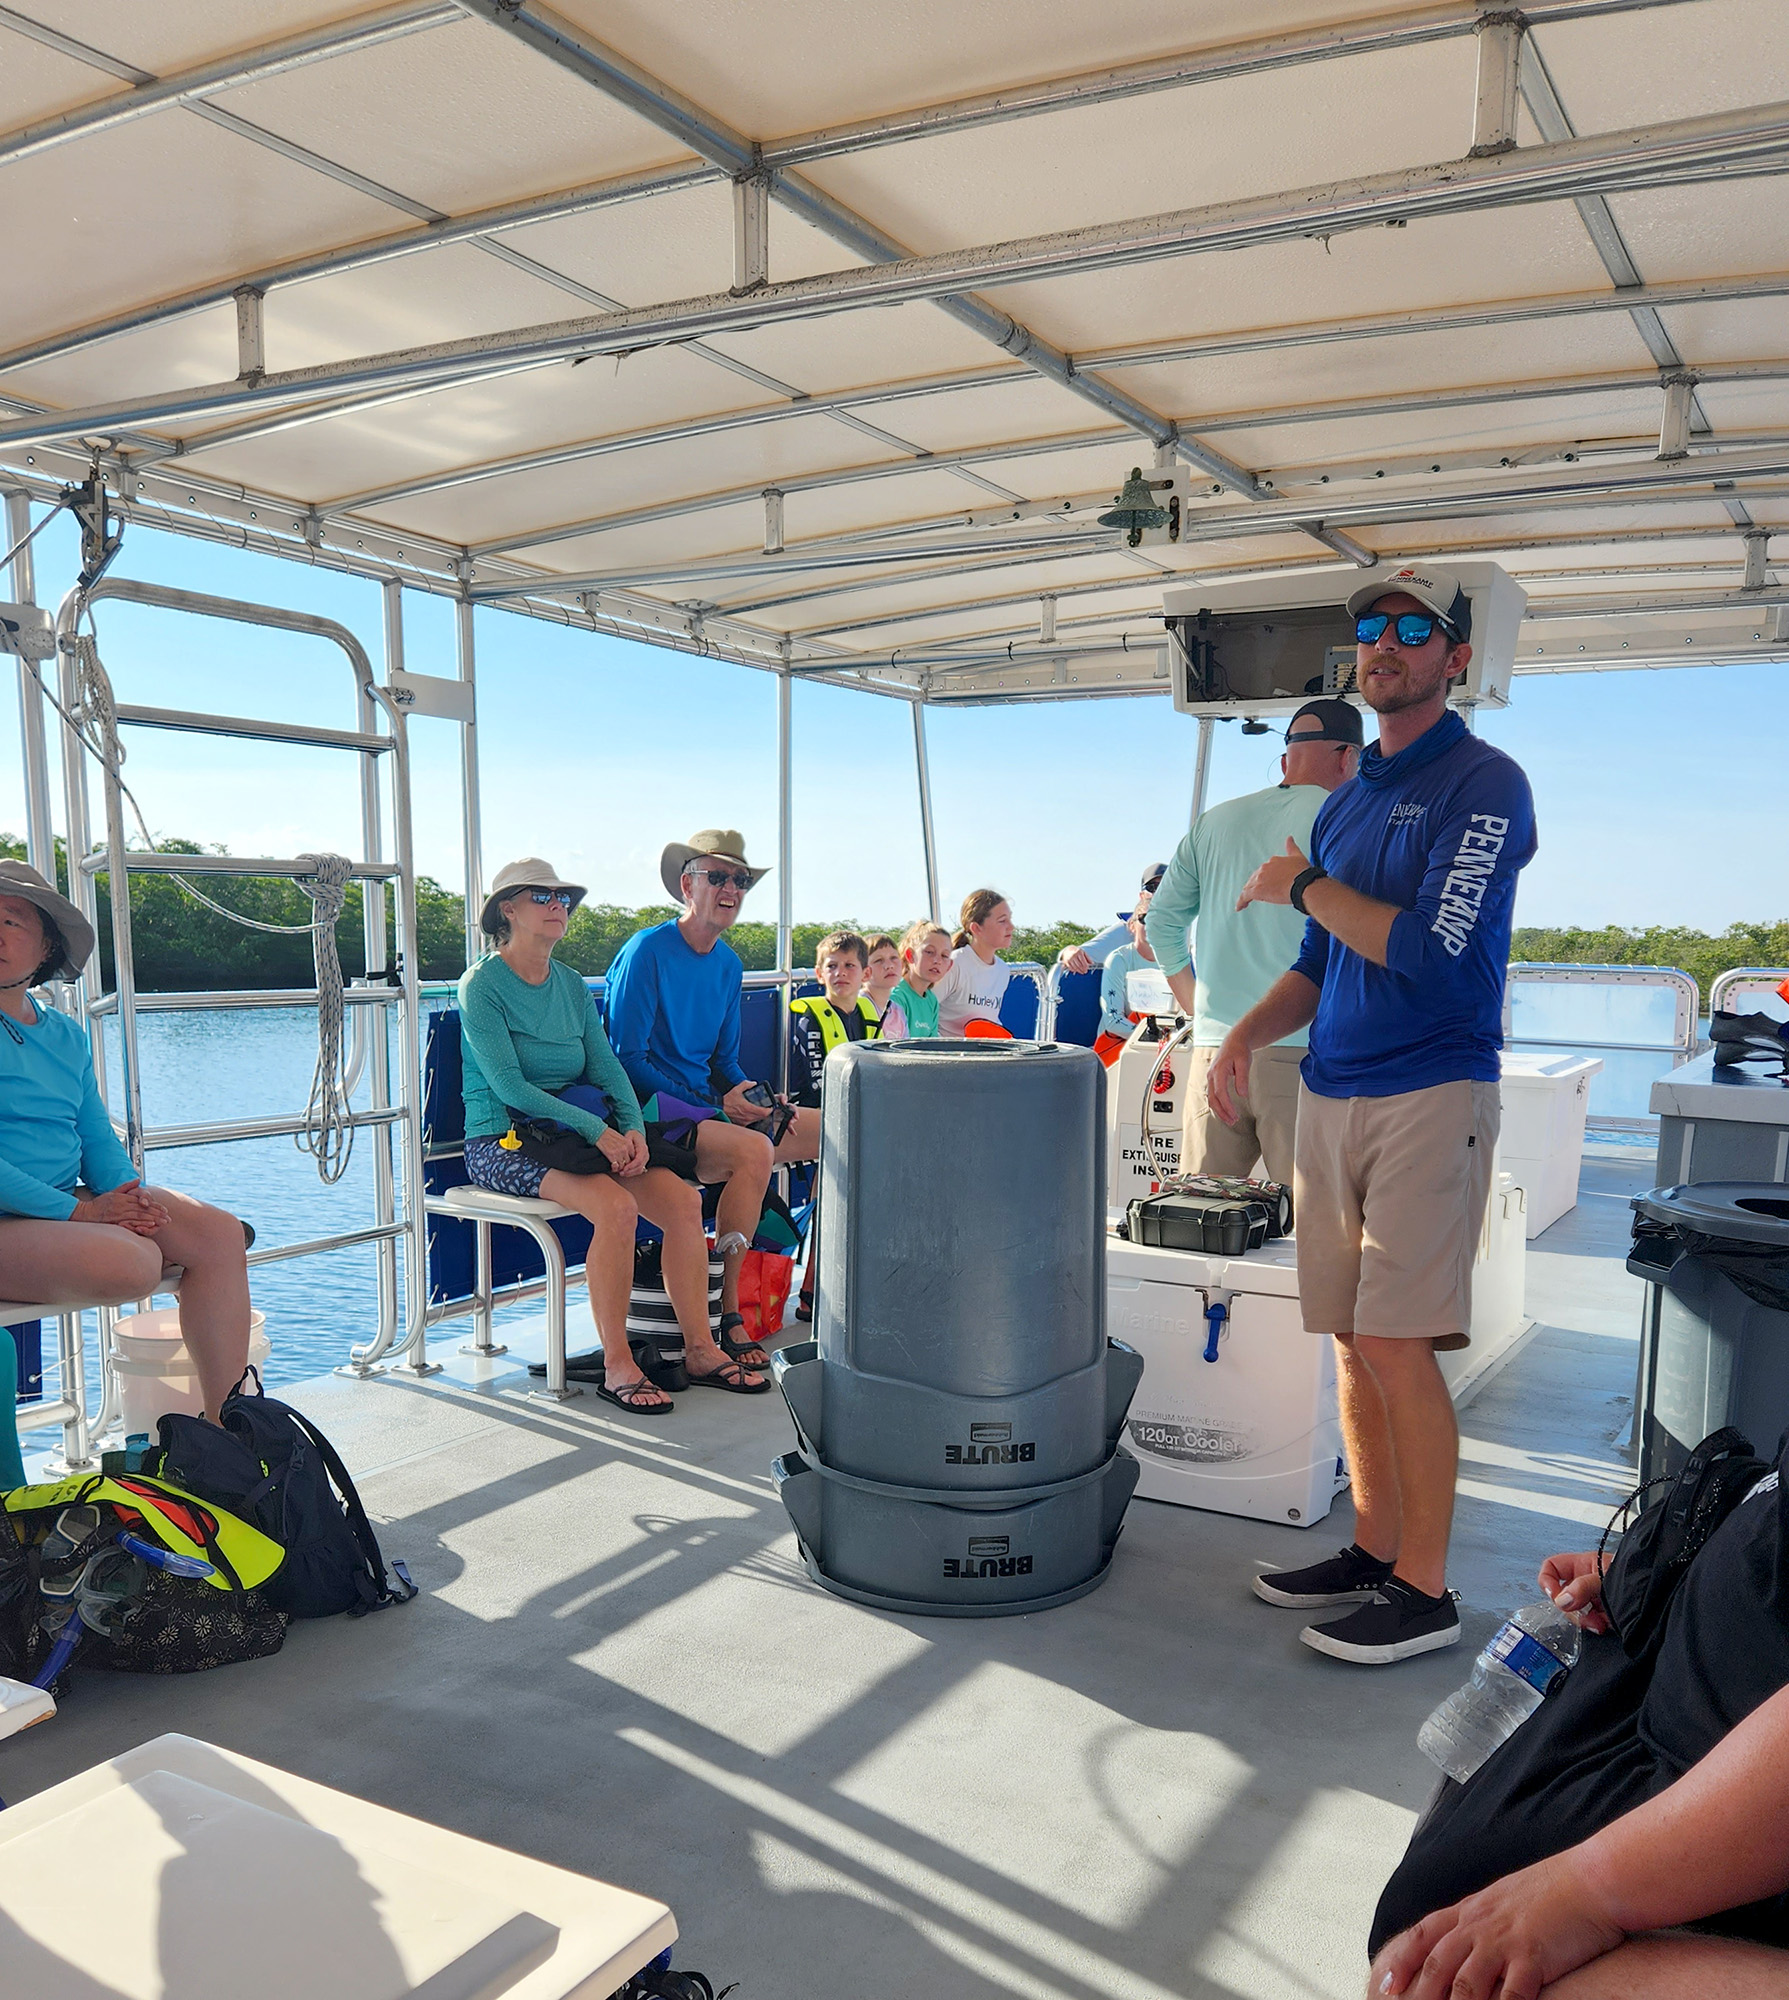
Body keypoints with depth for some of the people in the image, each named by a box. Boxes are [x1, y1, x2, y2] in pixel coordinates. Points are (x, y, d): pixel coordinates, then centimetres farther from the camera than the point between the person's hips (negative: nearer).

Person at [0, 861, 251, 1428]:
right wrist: (78, 1211, -20)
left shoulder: (66, 1035, 15)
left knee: (218, 1234, -9)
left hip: (70, 1203, 8)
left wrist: (126, 1197, -8)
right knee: (131, 1260, -33)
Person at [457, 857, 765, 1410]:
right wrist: (596, 1130, -24)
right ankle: (616, 1366, -19)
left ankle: (700, 1349, -7)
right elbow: (509, 1086, -16)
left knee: (683, 1198, -16)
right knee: (616, 1206, -31)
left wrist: (633, 1128, -13)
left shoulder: (572, 986, 13)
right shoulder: (481, 985, -7)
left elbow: (607, 1068, 7)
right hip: (500, 1142, -6)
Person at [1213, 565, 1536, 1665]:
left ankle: (1425, 1589, 7)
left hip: (1432, 1092, -7)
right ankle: (1375, 1551, 23)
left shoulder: (1485, 782, -6)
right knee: (1353, 1341, 10)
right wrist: (1245, 1036, 6)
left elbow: (1431, 950, -18)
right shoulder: (1346, 801, 17)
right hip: (1330, 1094, 7)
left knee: (1399, 1346, -6)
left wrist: (1304, 886, -7)